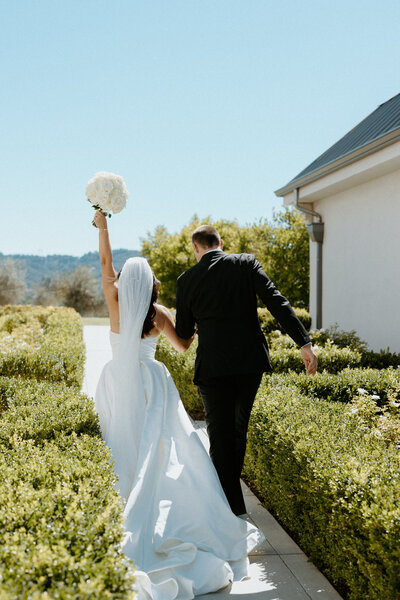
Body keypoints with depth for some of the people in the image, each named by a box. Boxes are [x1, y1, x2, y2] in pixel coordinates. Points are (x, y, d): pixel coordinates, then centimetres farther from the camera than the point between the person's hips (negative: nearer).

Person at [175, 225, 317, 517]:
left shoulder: (187, 279, 1)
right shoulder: (246, 263, 2)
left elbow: (183, 333, 8)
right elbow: (277, 301, -9)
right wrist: (304, 342, -10)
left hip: (213, 366, -2)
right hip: (250, 361, 2)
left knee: (220, 436, 5)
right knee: (239, 429, 20)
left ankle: (233, 507, 5)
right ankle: (228, 487, 34)